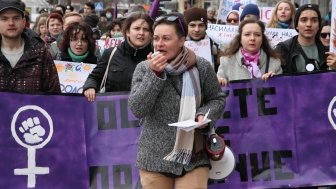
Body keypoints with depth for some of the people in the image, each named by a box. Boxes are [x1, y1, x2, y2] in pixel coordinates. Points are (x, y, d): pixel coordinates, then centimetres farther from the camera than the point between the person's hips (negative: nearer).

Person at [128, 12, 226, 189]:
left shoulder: (201, 67, -4)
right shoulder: (144, 68, -2)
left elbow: (217, 99, 9)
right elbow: (137, 109, -11)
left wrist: (205, 115, -11)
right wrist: (154, 74, -17)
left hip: (193, 156, -1)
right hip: (155, 157, 1)